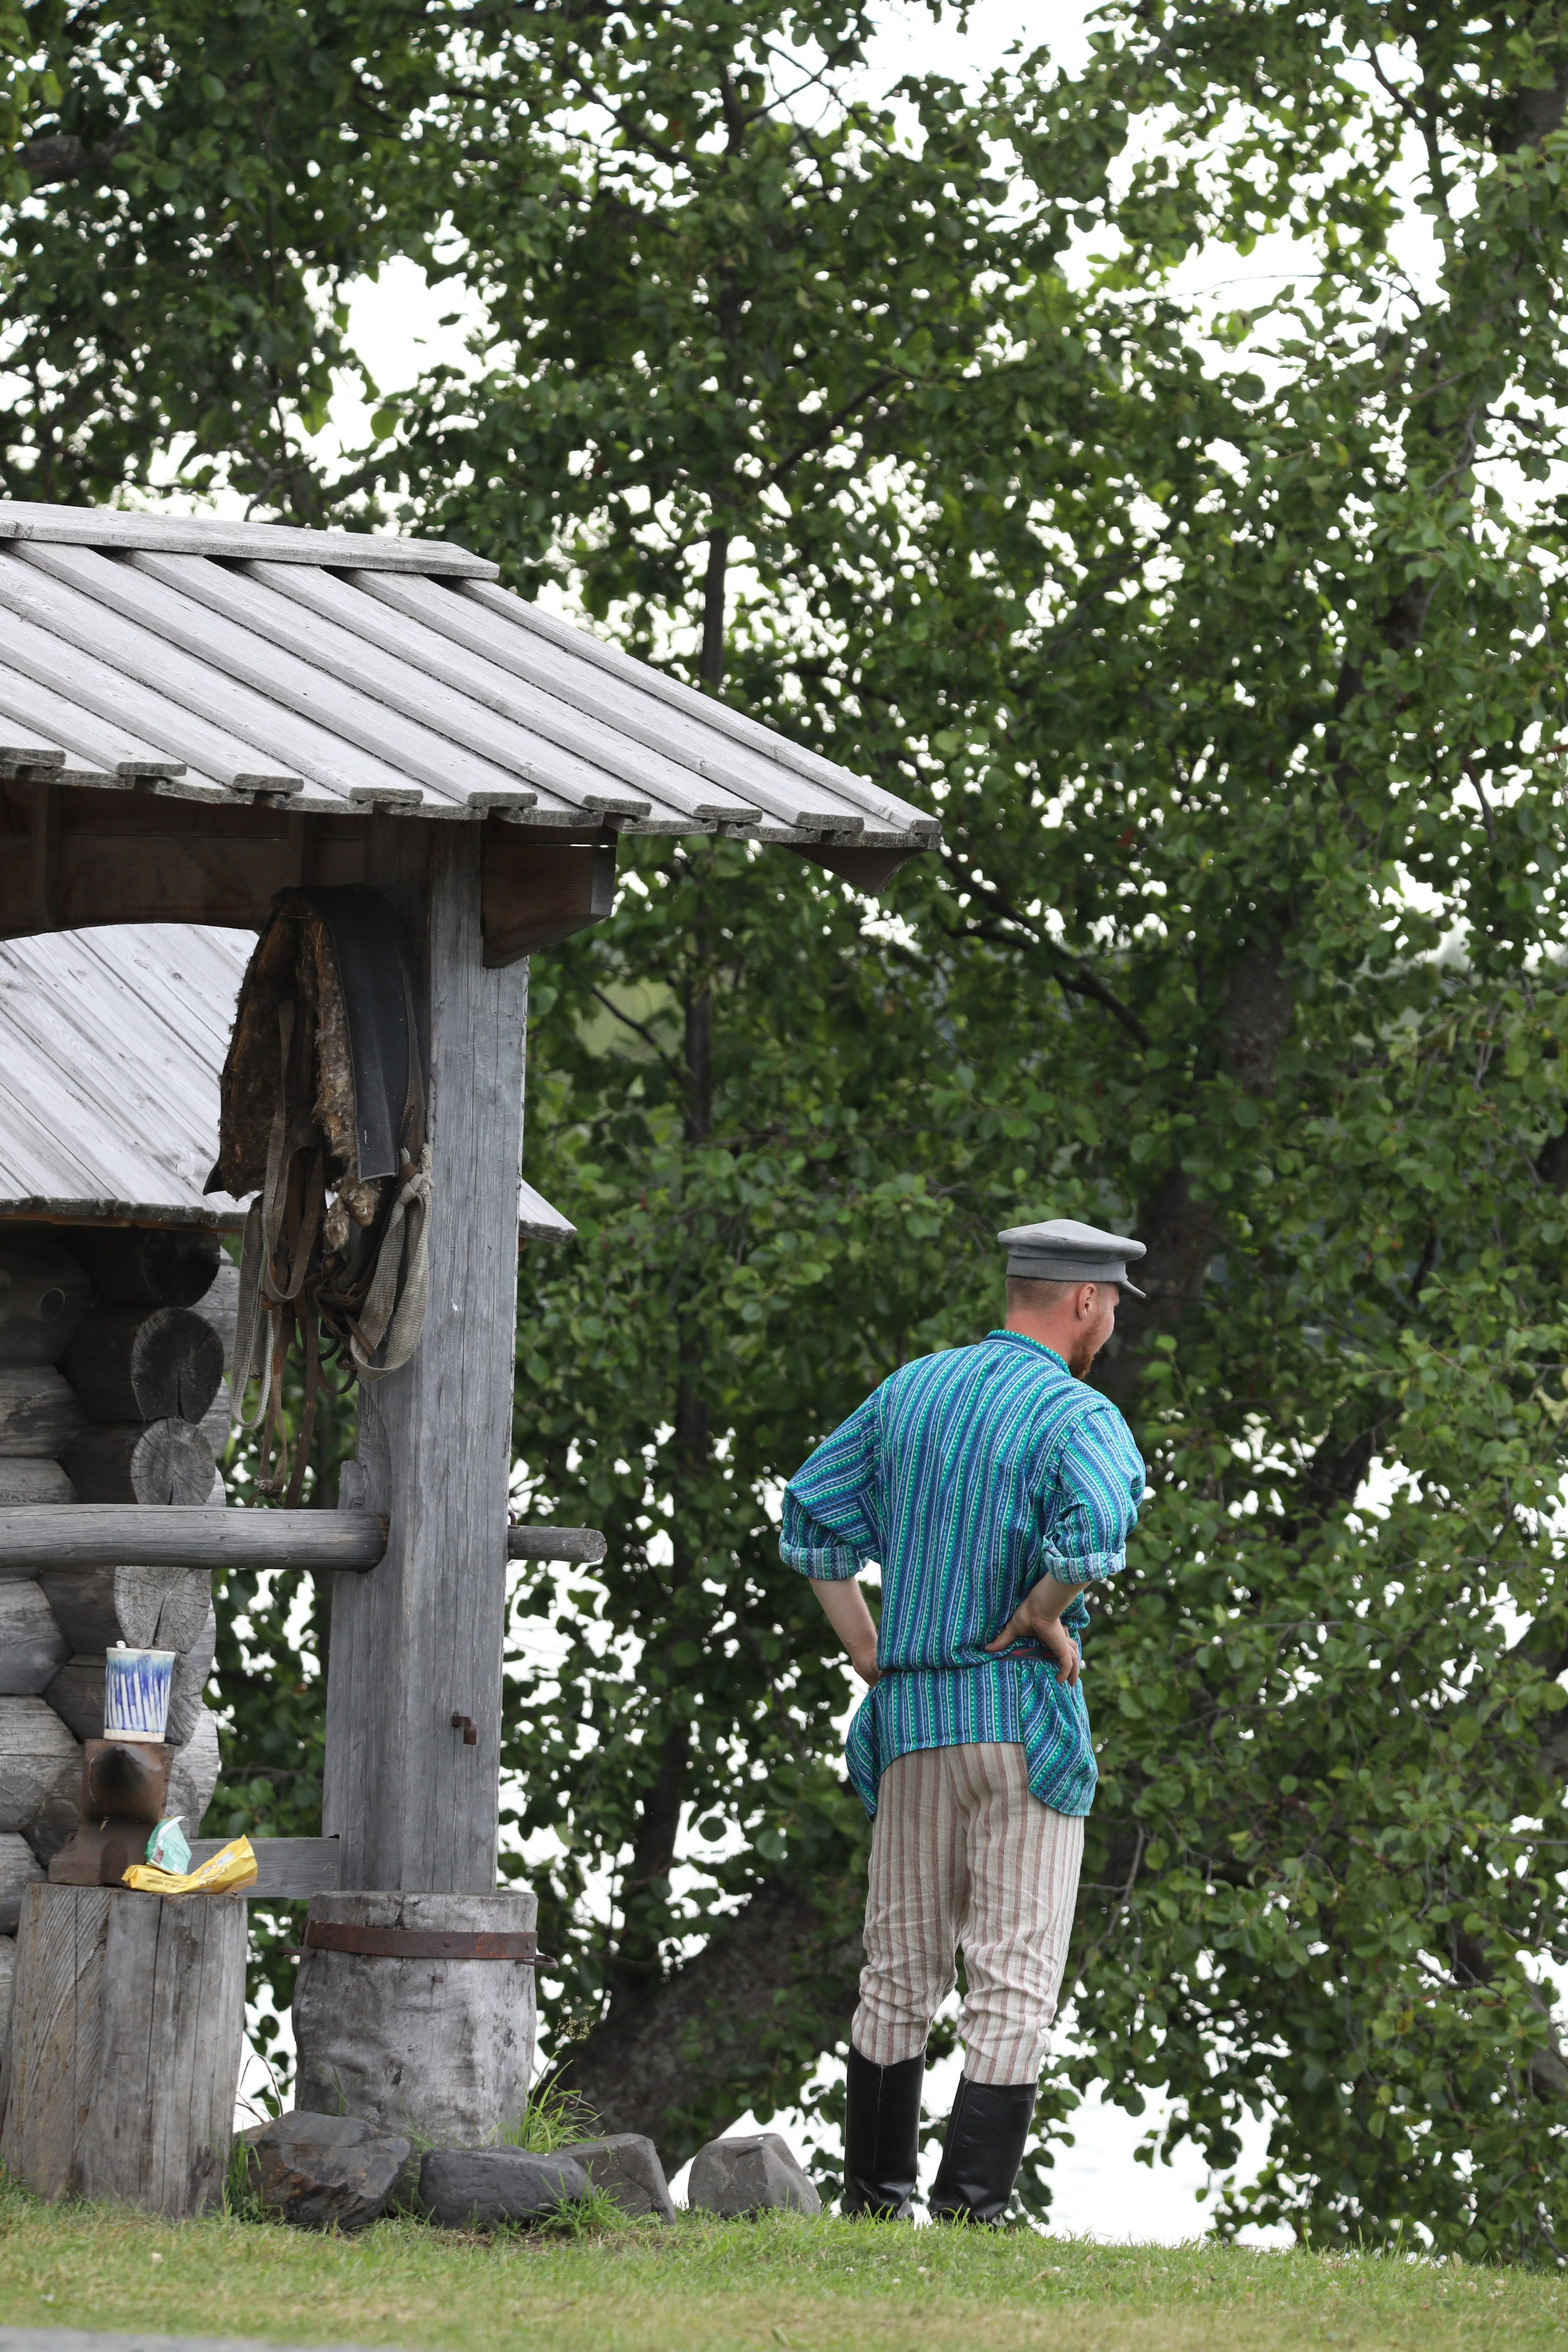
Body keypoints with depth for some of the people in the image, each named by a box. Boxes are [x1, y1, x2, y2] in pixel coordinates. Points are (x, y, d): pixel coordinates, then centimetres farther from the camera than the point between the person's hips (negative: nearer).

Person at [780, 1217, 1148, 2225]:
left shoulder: (912, 1389, 10)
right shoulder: (1079, 1416, -9)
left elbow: (812, 1509, 15)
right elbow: (1096, 1526, -30)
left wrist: (865, 1651, 14)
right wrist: (1043, 1616, -12)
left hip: (909, 1719, 6)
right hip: (1026, 1720, -6)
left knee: (902, 1974, 16)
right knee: (1016, 1982, -4)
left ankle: (875, 2197, 20)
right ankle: (970, 2209, -11)